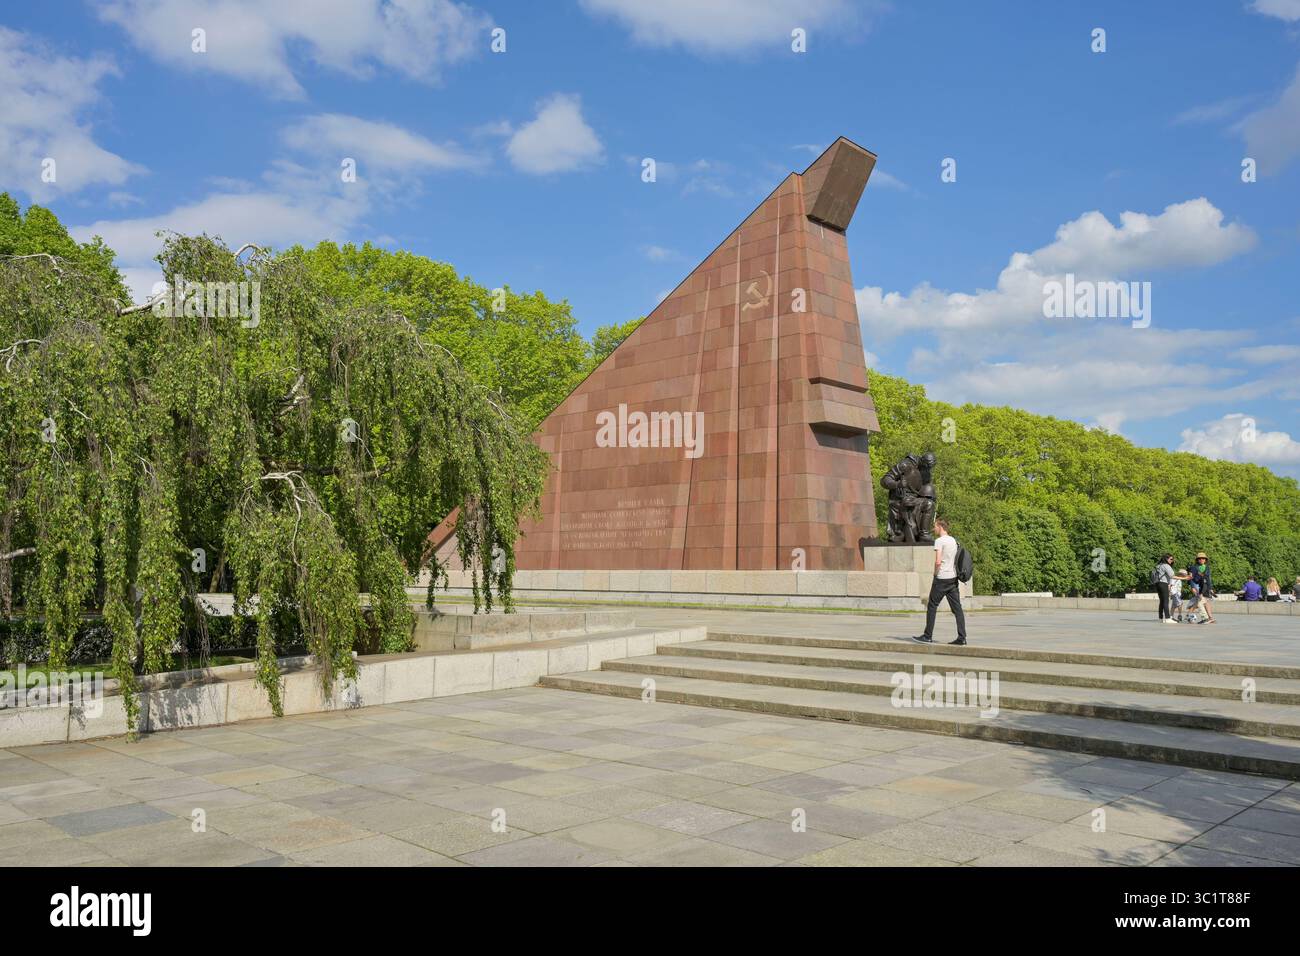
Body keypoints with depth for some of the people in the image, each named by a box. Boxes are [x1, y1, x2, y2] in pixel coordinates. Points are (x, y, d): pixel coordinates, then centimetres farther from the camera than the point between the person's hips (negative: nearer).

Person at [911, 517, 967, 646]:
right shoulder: (954, 540, 13)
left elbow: (938, 562, -20)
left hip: (942, 578, -7)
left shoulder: (939, 541, -11)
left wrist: (935, 573, -4)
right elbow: (957, 561, 17)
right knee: (957, 608, 4)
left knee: (932, 606, 3)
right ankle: (962, 638, 1)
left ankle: (928, 636, 7)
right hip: (953, 577, 7)